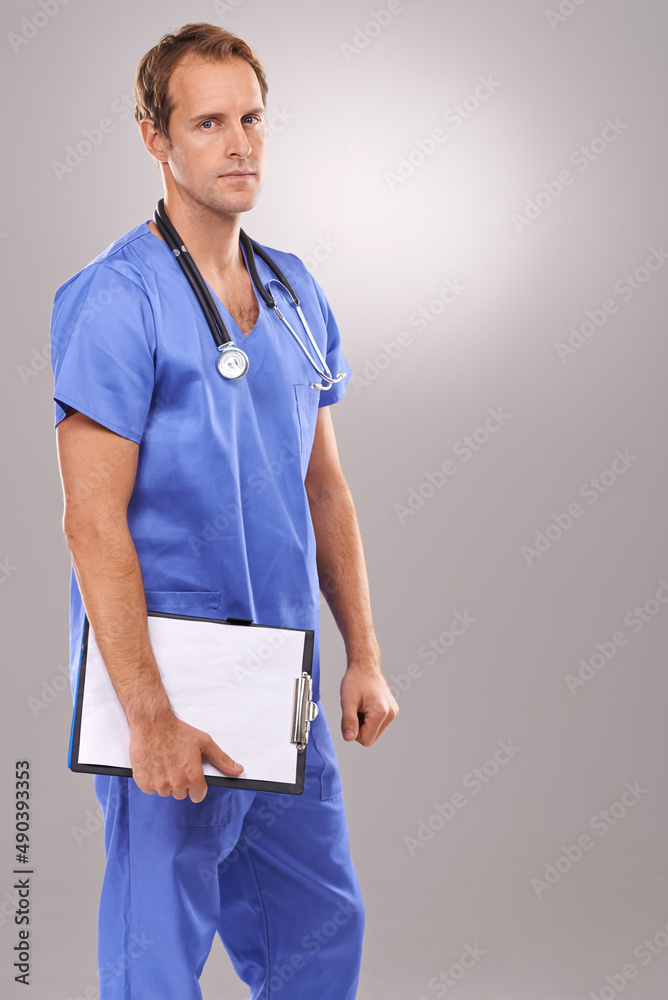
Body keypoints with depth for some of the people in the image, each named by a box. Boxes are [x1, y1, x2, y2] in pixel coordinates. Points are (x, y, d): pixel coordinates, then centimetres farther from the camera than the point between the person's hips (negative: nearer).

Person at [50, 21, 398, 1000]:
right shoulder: (117, 299, -13)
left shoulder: (296, 290, 9)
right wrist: (150, 716, -21)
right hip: (175, 694, -7)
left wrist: (365, 656, 9)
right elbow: (94, 522, -17)